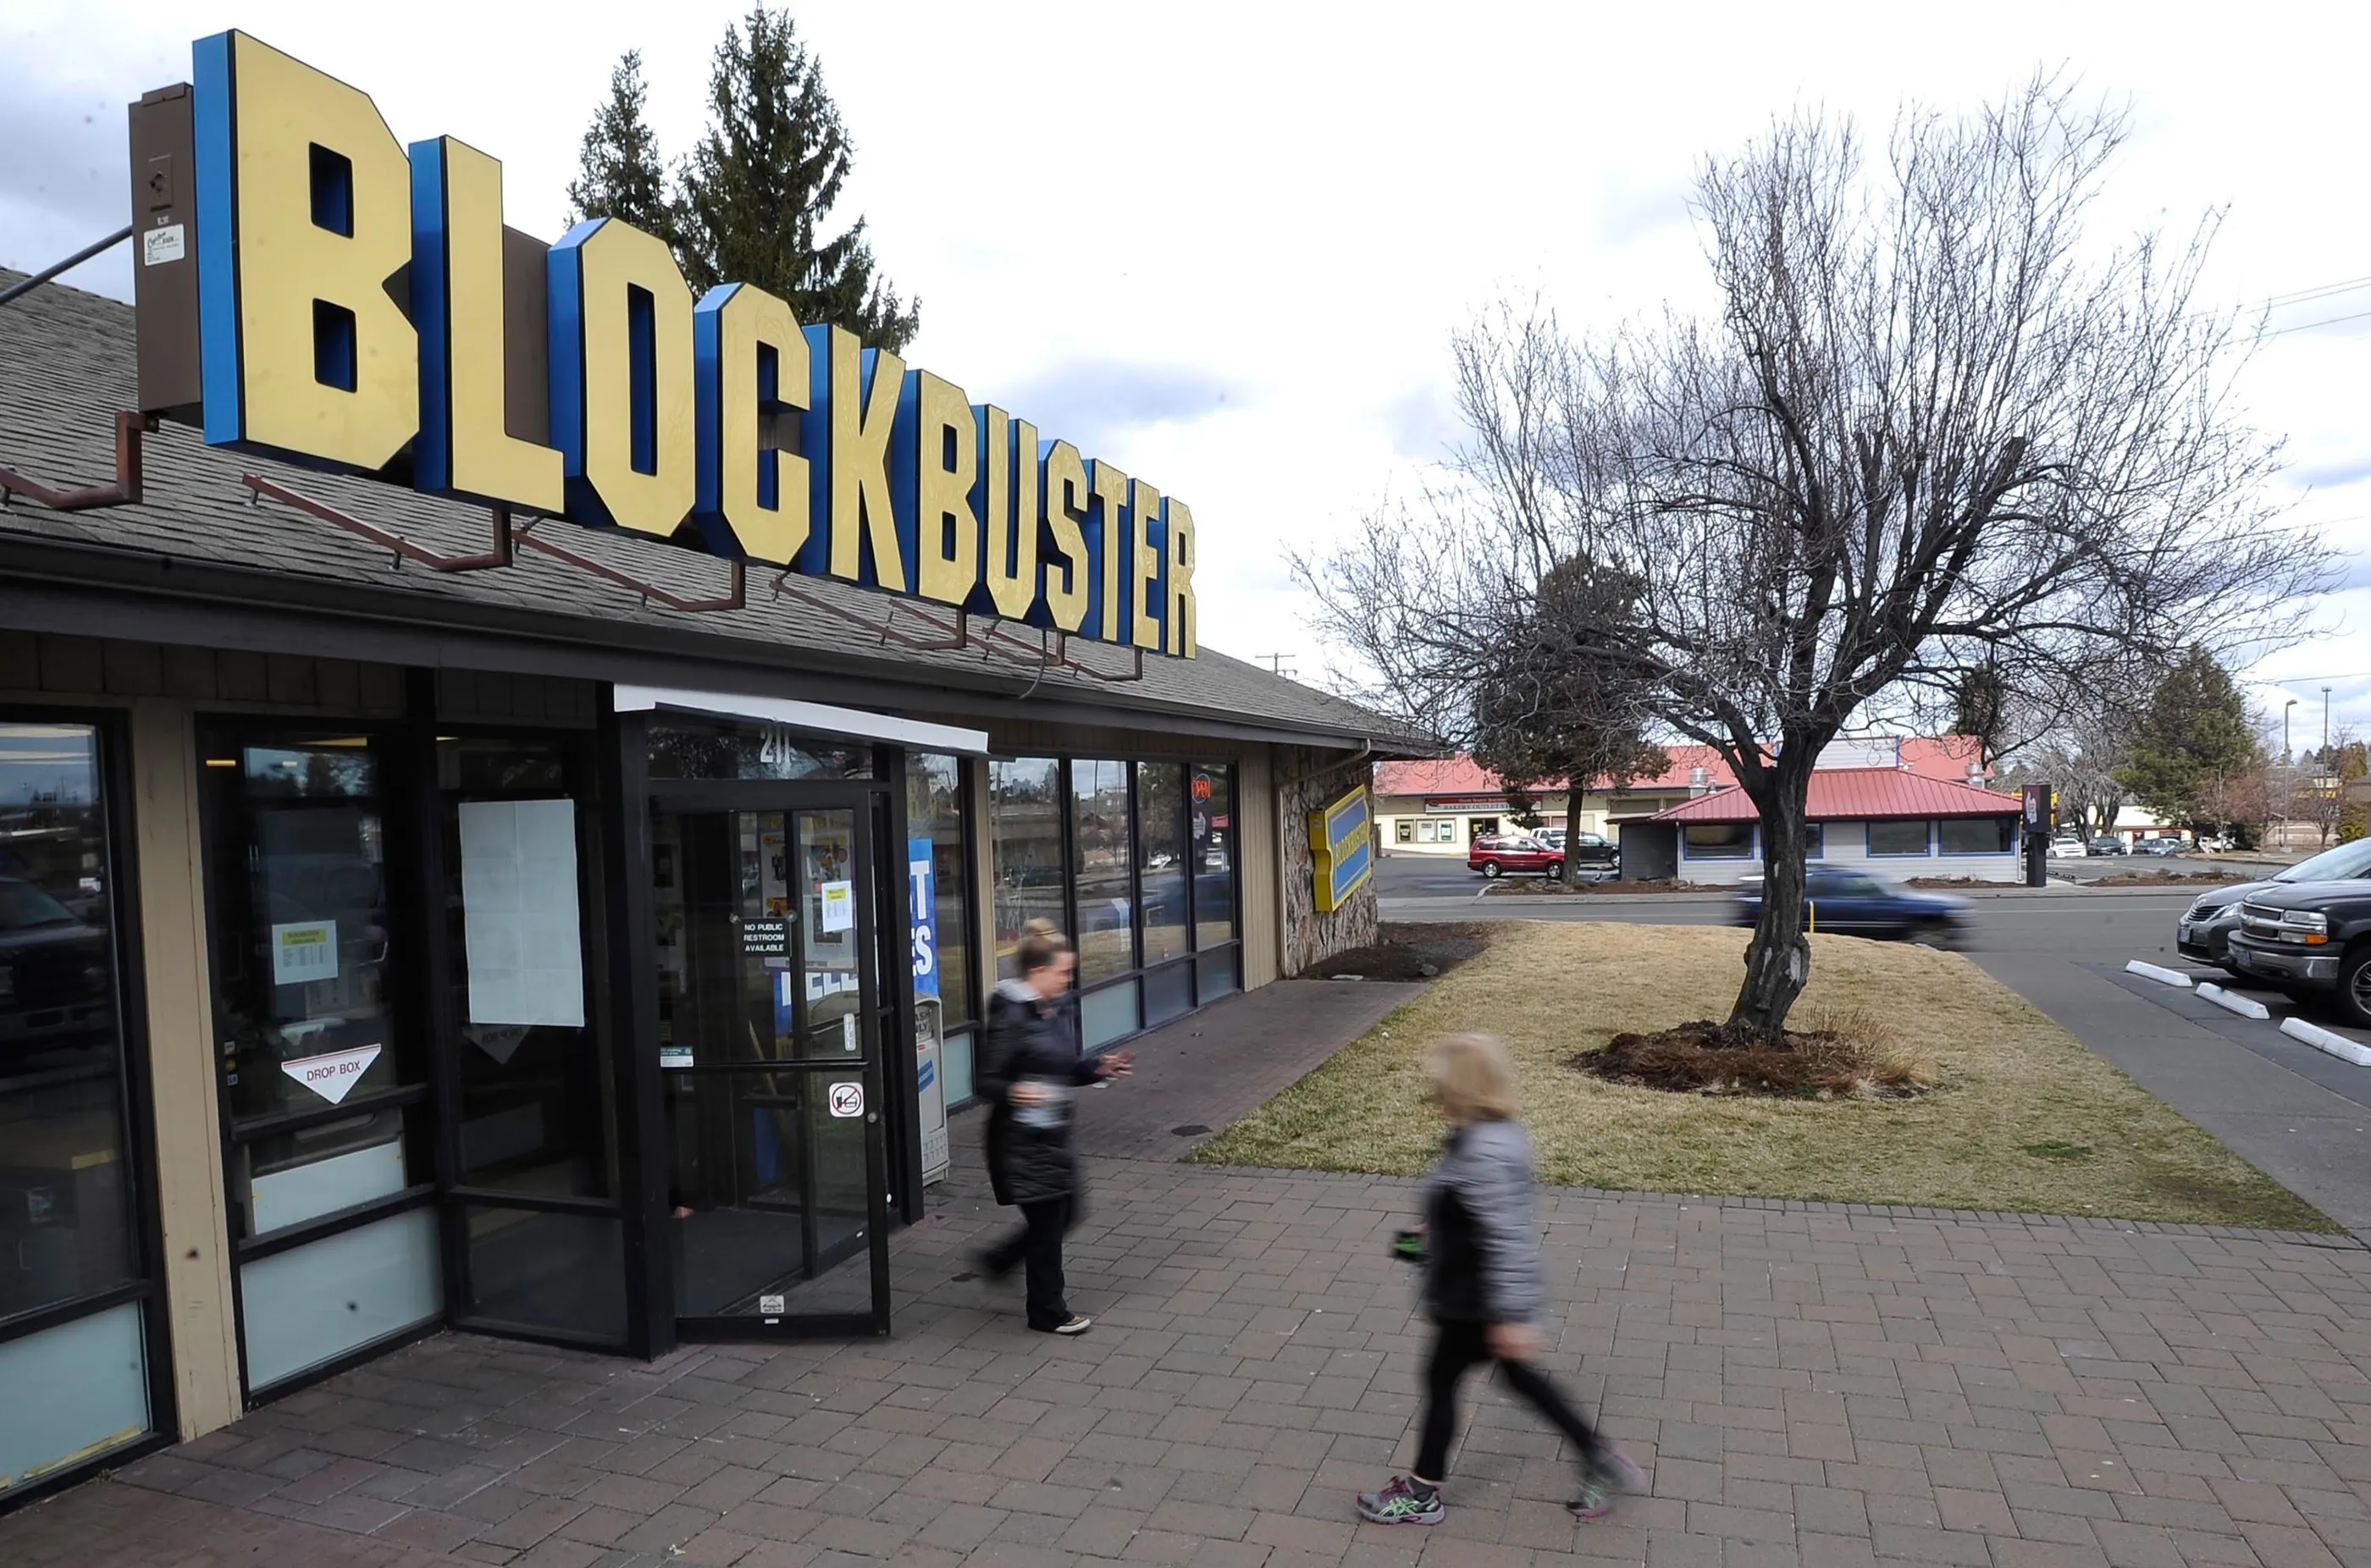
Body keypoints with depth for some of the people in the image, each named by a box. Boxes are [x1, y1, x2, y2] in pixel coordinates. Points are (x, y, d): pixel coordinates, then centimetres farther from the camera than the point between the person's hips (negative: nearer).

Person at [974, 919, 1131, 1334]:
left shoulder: (1057, 1012, 7)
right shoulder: (1011, 1017, -20)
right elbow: (985, 1082, -19)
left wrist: (1098, 1067, 3)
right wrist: (1013, 1092, -38)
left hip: (1054, 1136, 9)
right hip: (1022, 1141, -9)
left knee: (1064, 1214, 18)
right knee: (1047, 1222, 3)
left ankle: (1000, 1259, 39)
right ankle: (1048, 1313, 22)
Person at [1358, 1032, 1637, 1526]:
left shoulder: (1484, 1152, -33)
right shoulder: (1496, 1131, -1)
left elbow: (1507, 1238, -32)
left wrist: (1510, 1316, -27)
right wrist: (1435, 1231, 15)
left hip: (1474, 1304, -9)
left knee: (1441, 1379, 9)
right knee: (1519, 1375, 24)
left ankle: (1422, 1494, 28)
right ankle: (1600, 1459, 34)